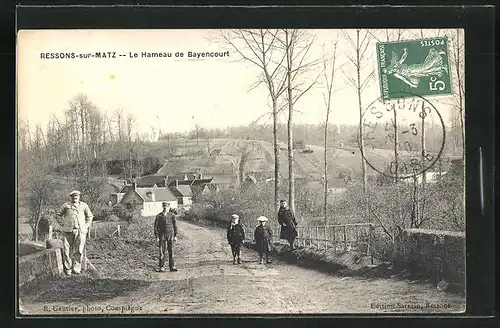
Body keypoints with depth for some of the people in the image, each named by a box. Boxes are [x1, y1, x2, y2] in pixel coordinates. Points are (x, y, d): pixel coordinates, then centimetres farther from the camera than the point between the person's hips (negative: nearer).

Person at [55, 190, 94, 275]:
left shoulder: (84, 205, 13)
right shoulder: (66, 205, 8)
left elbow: (90, 216, 24)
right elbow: (58, 215, 18)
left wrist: (86, 226, 15)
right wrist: (60, 225, 11)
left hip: (80, 231, 1)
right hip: (68, 231, -1)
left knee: (79, 251, -3)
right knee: (67, 250, -2)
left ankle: (76, 268, 5)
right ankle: (68, 269, 7)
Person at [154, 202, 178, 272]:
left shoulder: (172, 215, 4)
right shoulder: (159, 216, 1)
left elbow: (175, 226, 10)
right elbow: (156, 227, 3)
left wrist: (175, 236, 6)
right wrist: (157, 237, -2)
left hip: (170, 235, 1)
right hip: (162, 235, -1)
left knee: (171, 251, 1)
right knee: (162, 251, 0)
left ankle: (172, 266, 7)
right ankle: (161, 267, 5)